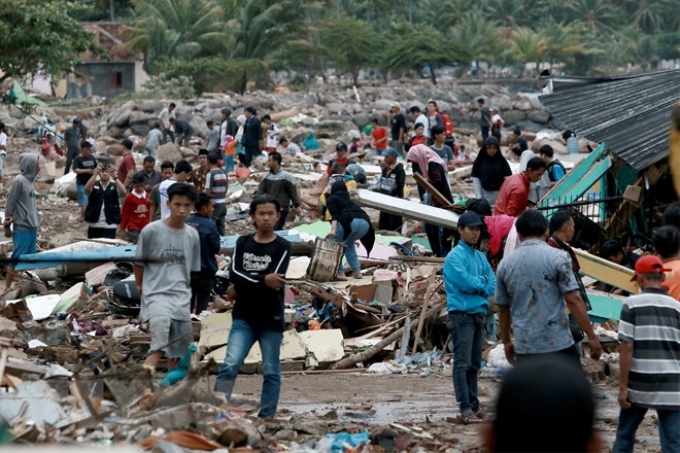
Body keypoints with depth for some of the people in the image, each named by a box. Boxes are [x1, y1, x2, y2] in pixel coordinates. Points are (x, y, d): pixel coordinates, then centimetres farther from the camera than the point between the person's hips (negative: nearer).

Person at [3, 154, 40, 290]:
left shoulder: (31, 180, 11)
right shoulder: (19, 181, -13)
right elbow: (9, 203, -11)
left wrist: (36, 222, 5)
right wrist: (7, 225, -8)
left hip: (32, 227, 8)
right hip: (22, 228, -8)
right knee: (17, 258, -6)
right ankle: (7, 287, -1)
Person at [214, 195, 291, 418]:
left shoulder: (282, 247, -1)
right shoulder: (243, 243, 8)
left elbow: (274, 281, -14)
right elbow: (234, 274, -5)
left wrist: (242, 286, -9)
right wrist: (262, 280, -16)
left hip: (271, 319, -2)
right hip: (244, 317, 2)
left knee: (271, 371, 5)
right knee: (230, 365, -11)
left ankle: (266, 417, 12)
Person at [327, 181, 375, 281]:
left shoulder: (331, 199, 19)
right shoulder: (347, 199, 38)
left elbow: (334, 214, -2)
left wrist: (333, 229, -15)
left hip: (351, 221, -6)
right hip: (365, 222, 6)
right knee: (348, 243, 31)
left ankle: (340, 272, 2)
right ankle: (357, 271, 24)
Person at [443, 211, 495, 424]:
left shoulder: (481, 257, 15)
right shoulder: (455, 256, -8)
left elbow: (492, 285, 10)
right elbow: (466, 282, -19)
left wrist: (477, 286, -8)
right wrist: (482, 281, -1)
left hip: (479, 314, 8)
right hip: (462, 315, -8)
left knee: (474, 364, 11)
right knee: (462, 363, -9)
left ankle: (474, 404, 15)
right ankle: (465, 408, -11)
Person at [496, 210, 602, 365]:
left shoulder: (505, 264, 7)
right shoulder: (557, 257, -5)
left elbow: (503, 308, 15)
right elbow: (573, 300, -10)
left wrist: (506, 341, 28)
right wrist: (592, 336, -5)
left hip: (524, 348, 4)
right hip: (558, 345, -4)